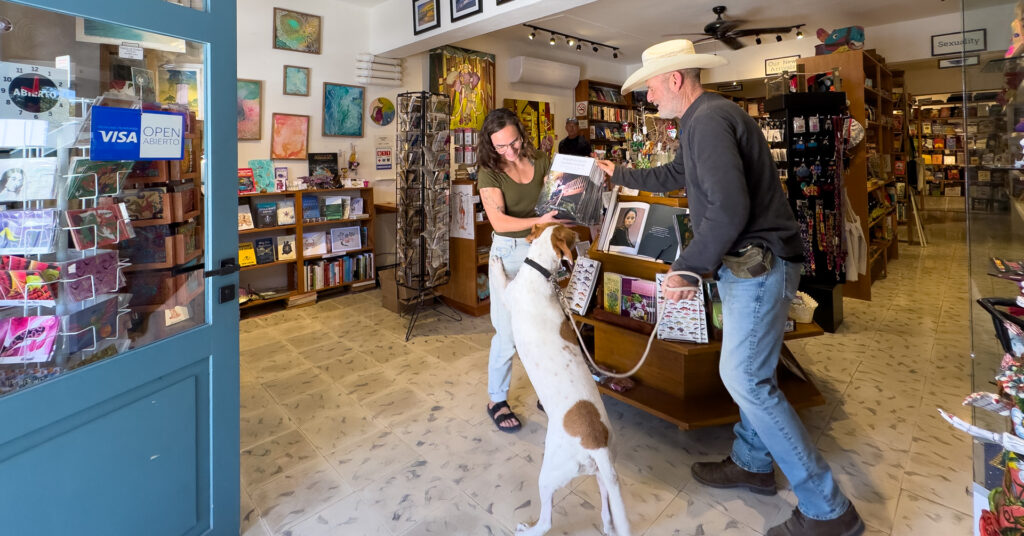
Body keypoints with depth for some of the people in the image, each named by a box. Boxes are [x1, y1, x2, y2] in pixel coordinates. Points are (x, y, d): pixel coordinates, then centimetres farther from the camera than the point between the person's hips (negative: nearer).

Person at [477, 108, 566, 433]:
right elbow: (499, 222, -19)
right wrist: (539, 221, -32)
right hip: (509, 253, -3)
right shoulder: (490, 173, -9)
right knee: (507, 335, 0)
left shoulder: (540, 161, 2)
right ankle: (496, 401, 19)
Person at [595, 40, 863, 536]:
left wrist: (686, 268, -20)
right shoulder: (703, 119, 17)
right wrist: (619, 174, 42)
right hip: (748, 264, 11)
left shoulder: (709, 119, -17)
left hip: (759, 263, -11)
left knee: (745, 377, -8)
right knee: (749, 371, 18)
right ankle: (751, 464, 35)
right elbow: (671, 176, 33)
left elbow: (729, 209, -27)